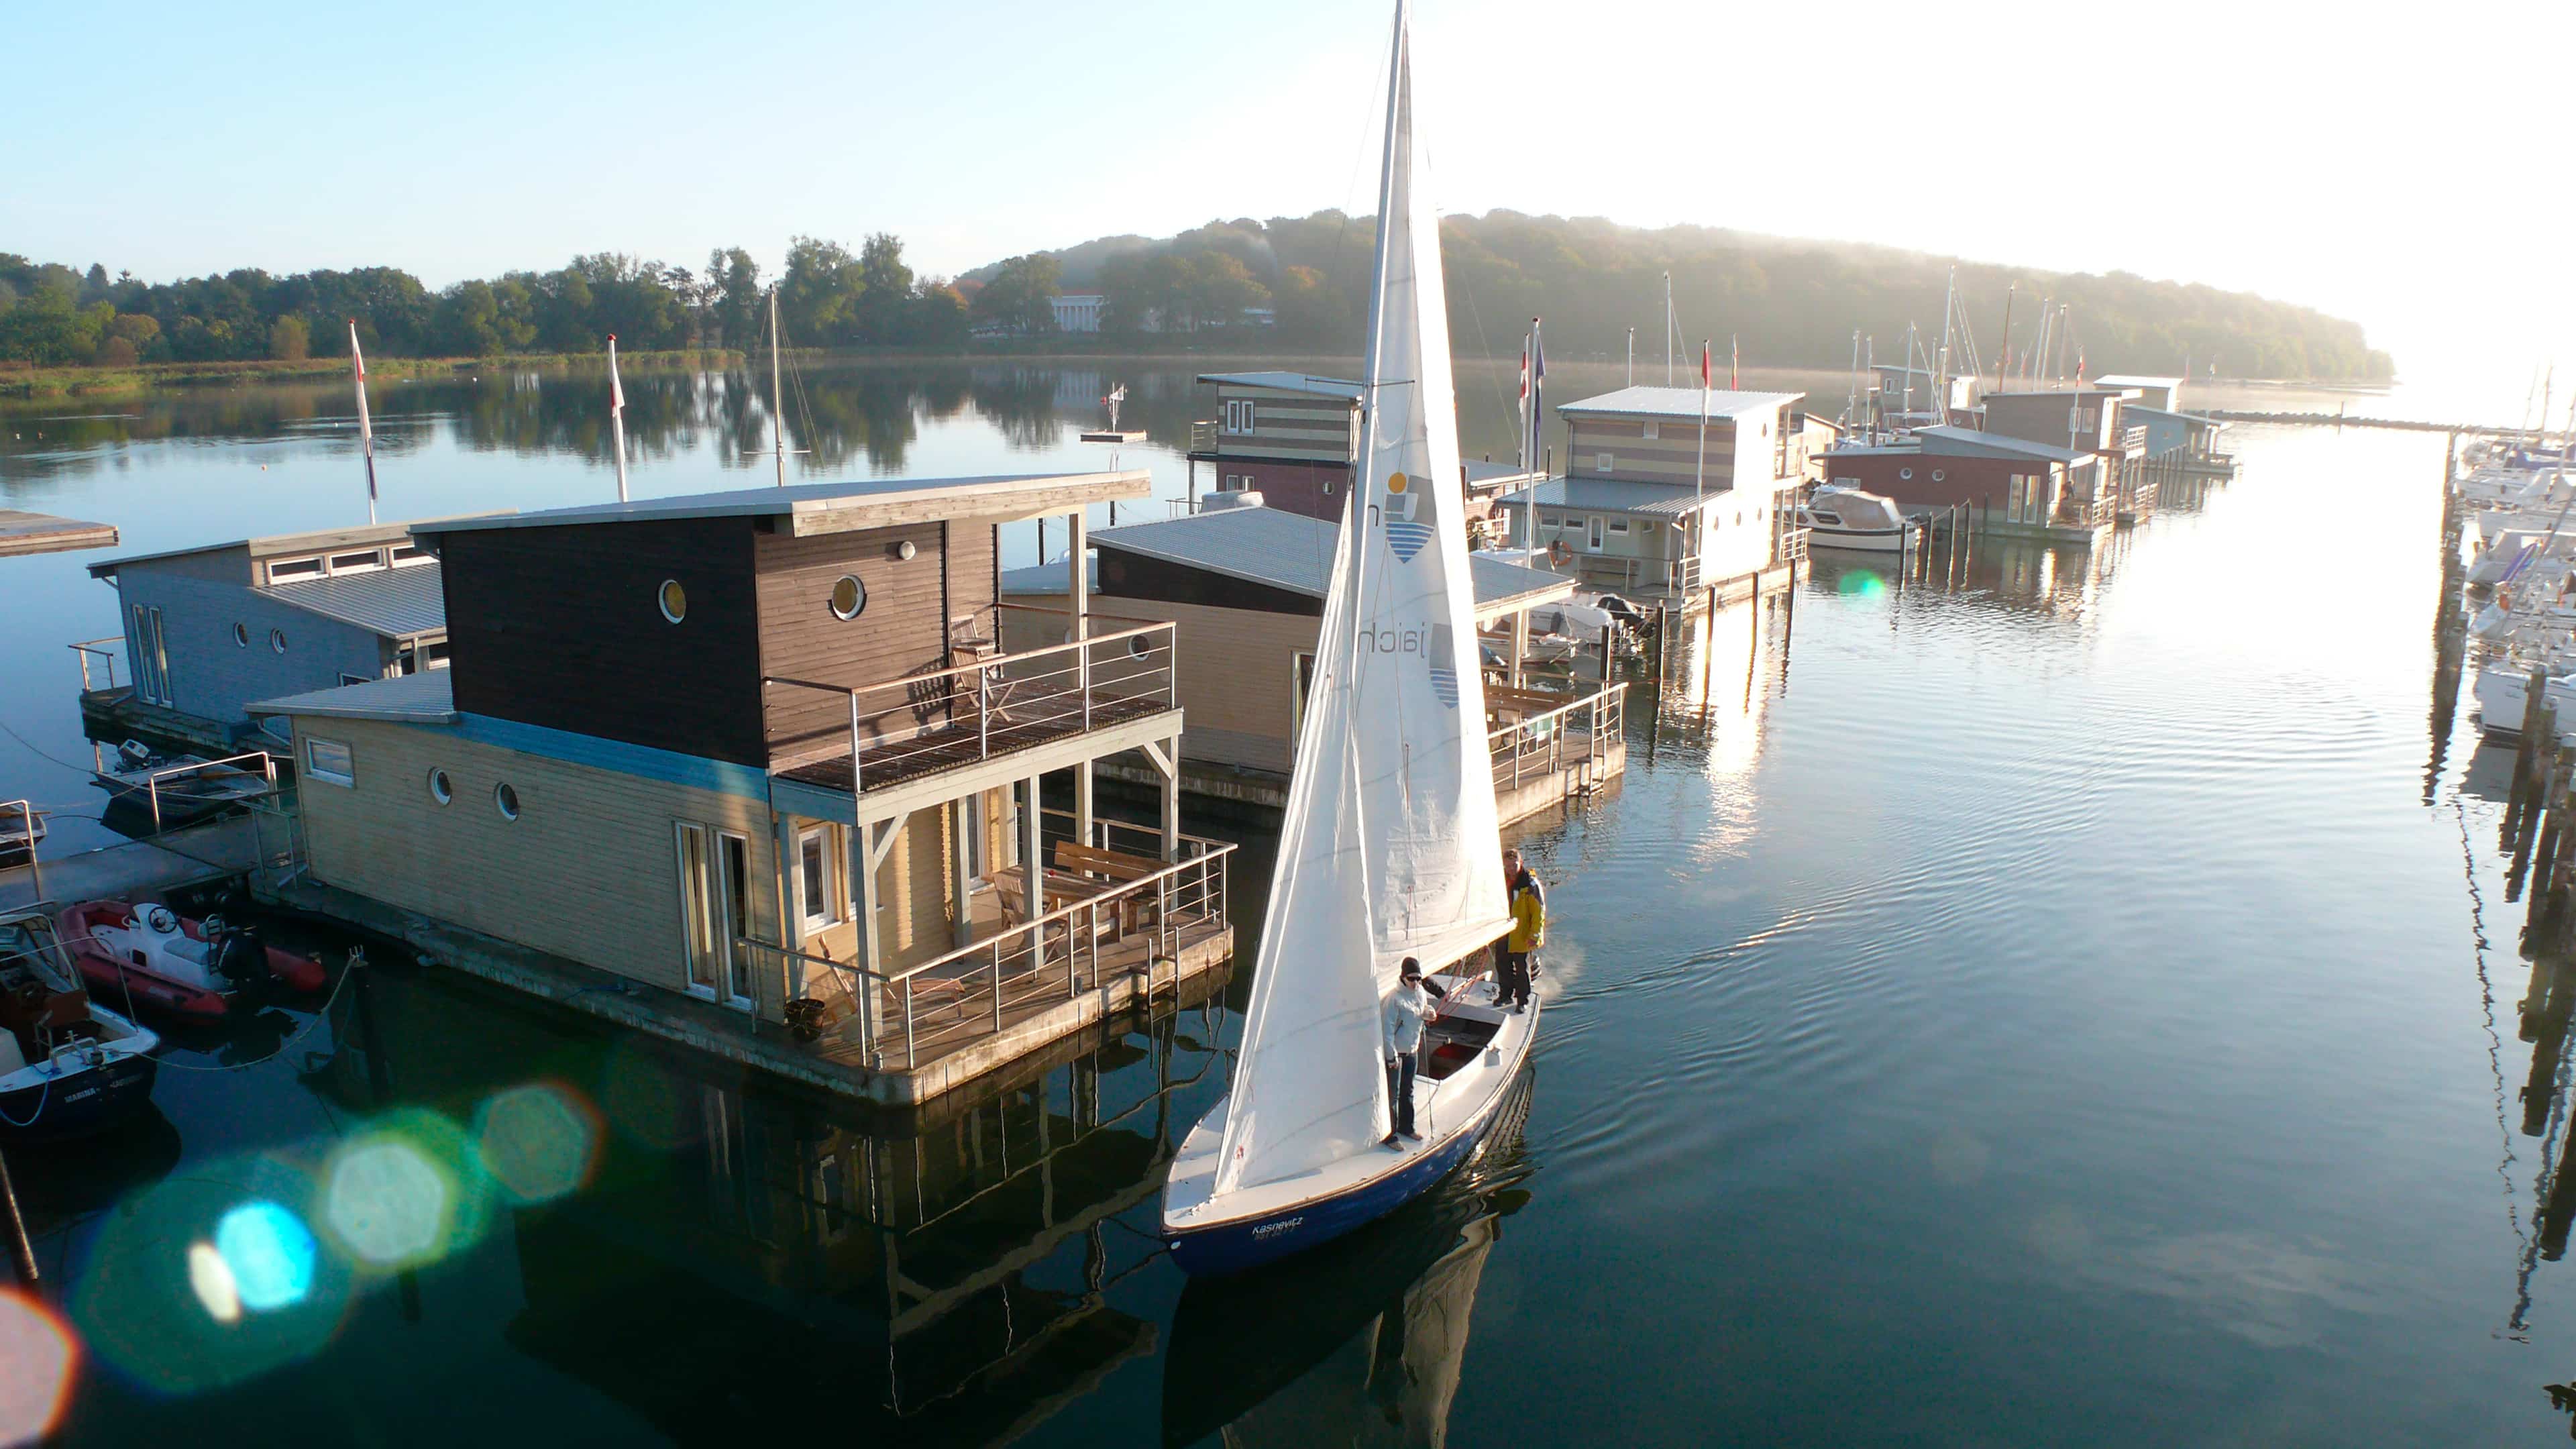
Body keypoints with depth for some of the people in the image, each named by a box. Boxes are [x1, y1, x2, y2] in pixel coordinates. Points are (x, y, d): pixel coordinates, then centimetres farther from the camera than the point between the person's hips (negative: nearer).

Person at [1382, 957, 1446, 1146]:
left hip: (1412, 1050, 7)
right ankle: (1389, 1135, 10)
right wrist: (1392, 1056, -21)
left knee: (1408, 1091, 21)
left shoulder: (1421, 992, -2)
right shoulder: (1395, 999, -24)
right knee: (1392, 1094, 1)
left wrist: (1429, 1012, -6)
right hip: (1395, 1052, -7)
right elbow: (1388, 1028, -22)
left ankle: (1406, 1127, 36)